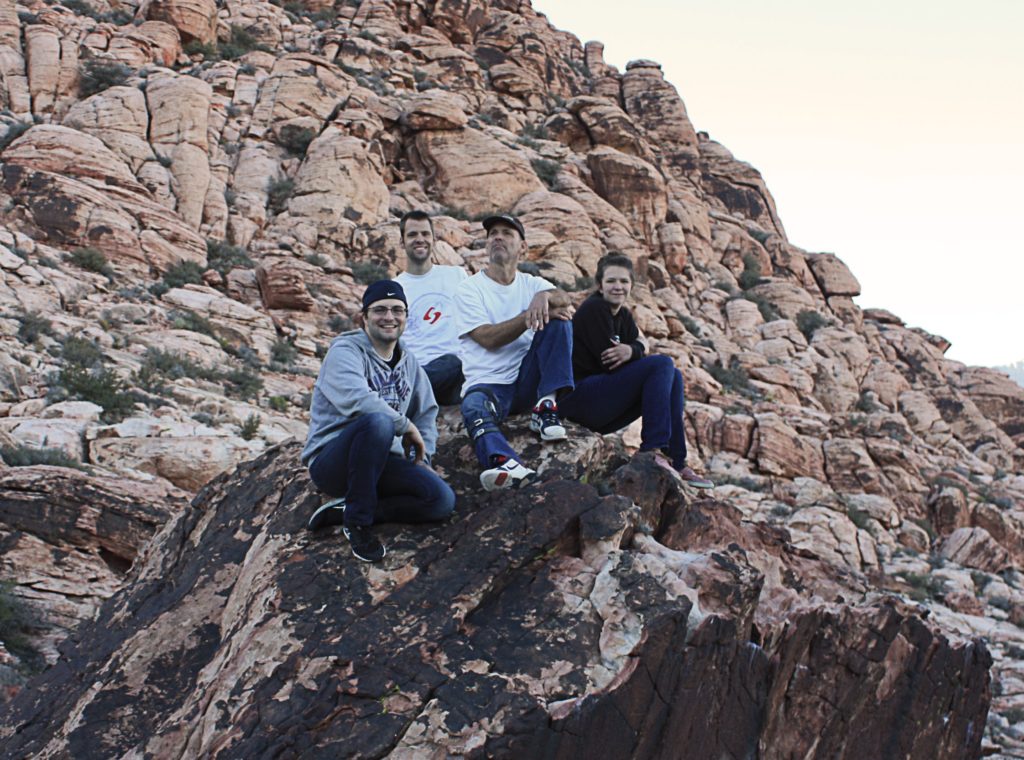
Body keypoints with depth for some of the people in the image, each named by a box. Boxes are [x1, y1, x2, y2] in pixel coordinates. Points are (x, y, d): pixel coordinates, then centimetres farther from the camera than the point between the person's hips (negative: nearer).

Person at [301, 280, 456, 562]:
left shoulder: (408, 362, 15)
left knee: (442, 500, -19)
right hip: (332, 462, -6)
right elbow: (356, 399, -27)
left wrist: (421, 457, 3)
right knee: (378, 421, -39)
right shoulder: (346, 350, -8)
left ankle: (345, 511, -13)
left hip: (383, 462, 6)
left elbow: (426, 412, 20)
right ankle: (358, 522, -24)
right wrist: (407, 426, -20)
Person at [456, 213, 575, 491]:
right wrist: (531, 316, -14)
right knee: (474, 406, -38)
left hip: (528, 381, 3)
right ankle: (505, 464, -69)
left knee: (557, 320, -16)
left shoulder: (532, 284, 15)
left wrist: (544, 296, -31)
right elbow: (488, 338, -9)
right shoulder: (469, 290, 6)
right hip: (487, 383, -3)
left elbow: (565, 301, -9)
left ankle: (546, 406, -23)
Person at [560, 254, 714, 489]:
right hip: (579, 396, -10)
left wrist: (630, 351, -18)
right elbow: (607, 362, -17)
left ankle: (677, 463, -1)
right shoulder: (594, 309, -12)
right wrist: (632, 351, -2)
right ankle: (652, 451, -23)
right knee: (662, 364, -16)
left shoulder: (623, 315, 17)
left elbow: (639, 347, 4)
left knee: (673, 376, 6)